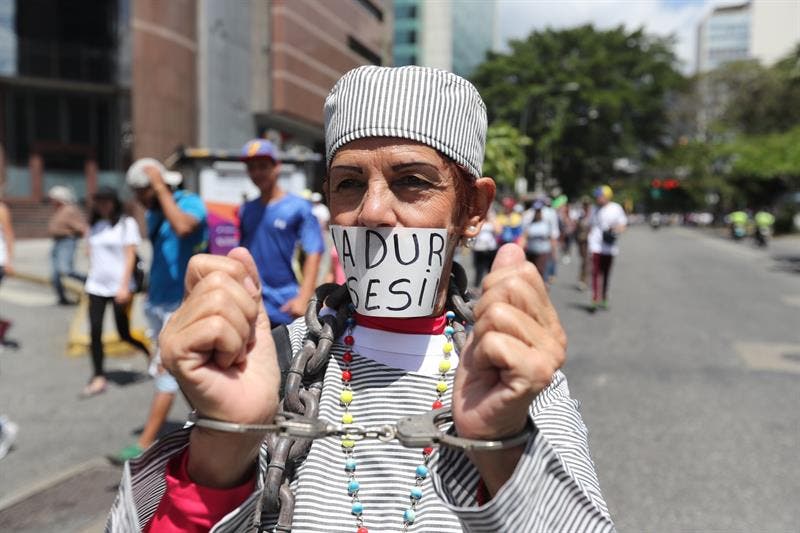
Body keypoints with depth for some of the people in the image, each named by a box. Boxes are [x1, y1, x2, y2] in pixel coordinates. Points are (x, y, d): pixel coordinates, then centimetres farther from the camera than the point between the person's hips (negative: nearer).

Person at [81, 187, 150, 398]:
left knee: (124, 333, 1)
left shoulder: (126, 224, -4)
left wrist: (124, 286, -16)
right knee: (95, 332, -2)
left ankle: (149, 352, 28)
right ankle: (98, 378, 6)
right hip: (96, 287, 5)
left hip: (119, 287, -5)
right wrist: (90, 281, 13)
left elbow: (130, 256, -10)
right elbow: (92, 255, 17)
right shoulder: (95, 226, 12)